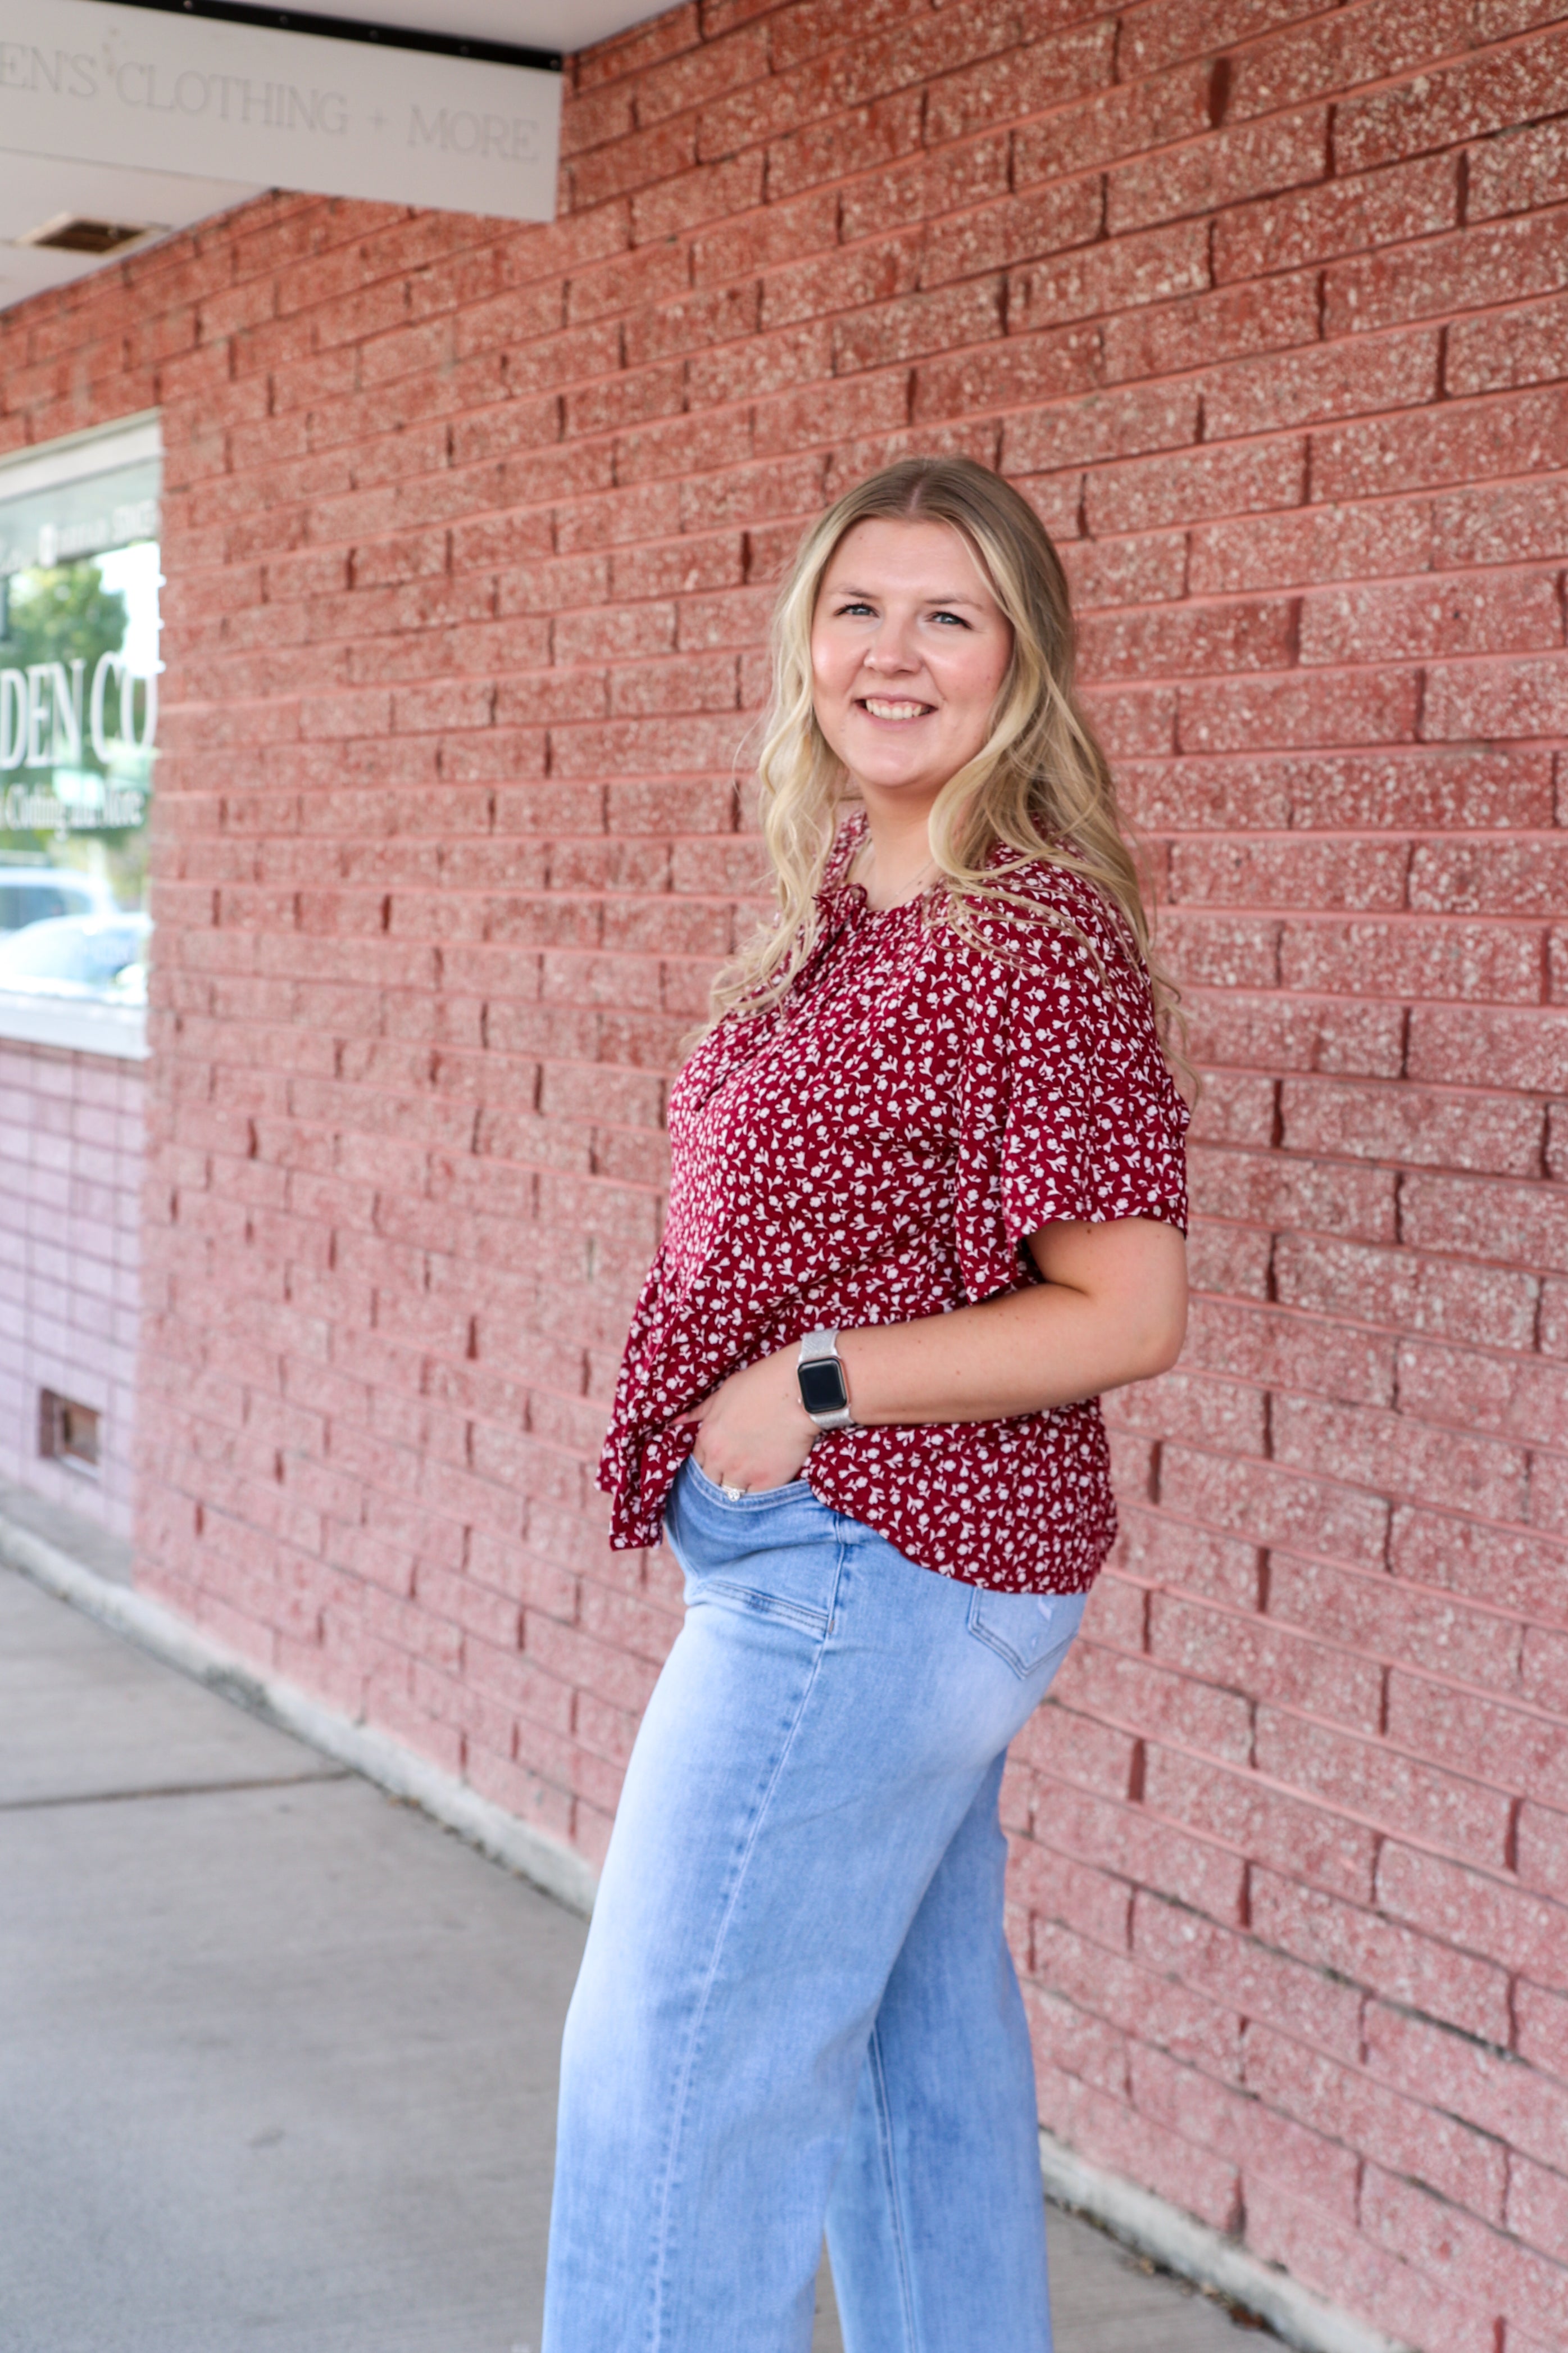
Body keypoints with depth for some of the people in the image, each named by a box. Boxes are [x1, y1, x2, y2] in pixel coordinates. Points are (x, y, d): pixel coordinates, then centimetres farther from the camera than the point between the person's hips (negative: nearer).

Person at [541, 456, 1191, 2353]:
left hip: (863, 1570, -9)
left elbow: (1125, 1314, -19)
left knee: (672, 2060, -1)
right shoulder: (848, 906, 10)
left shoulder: (1036, 936, -18)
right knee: (921, 2044, 18)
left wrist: (811, 1392, -18)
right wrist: (729, 1431, 7)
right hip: (888, 1564, 9)